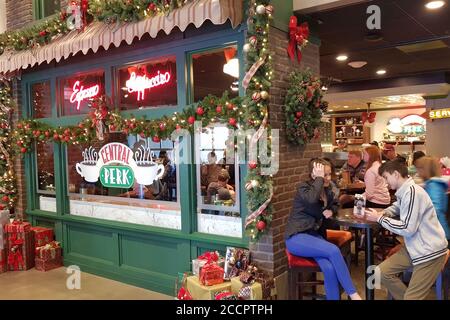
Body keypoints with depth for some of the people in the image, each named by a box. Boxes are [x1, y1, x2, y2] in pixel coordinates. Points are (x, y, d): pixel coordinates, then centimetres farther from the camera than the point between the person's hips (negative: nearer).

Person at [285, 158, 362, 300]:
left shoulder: (327, 191, 11)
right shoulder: (304, 187, -9)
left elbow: (335, 204, 31)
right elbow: (312, 200, -33)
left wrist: (331, 211, 7)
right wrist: (319, 178, -21)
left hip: (315, 235, 6)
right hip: (296, 237, -6)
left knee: (329, 268, -25)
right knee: (334, 250, -28)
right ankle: (353, 294, -17)